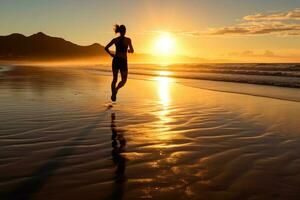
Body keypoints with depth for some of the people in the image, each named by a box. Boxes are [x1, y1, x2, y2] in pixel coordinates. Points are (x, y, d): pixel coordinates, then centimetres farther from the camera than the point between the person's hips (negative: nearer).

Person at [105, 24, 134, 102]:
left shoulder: (115, 39, 3)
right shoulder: (128, 39, -5)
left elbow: (106, 48, 0)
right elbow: (132, 51, 1)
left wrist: (111, 54, 16)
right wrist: (129, 50, 24)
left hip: (115, 60, 3)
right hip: (123, 61, -3)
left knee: (114, 79, 18)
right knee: (123, 80, 9)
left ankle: (113, 94, 10)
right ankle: (116, 89, -20)